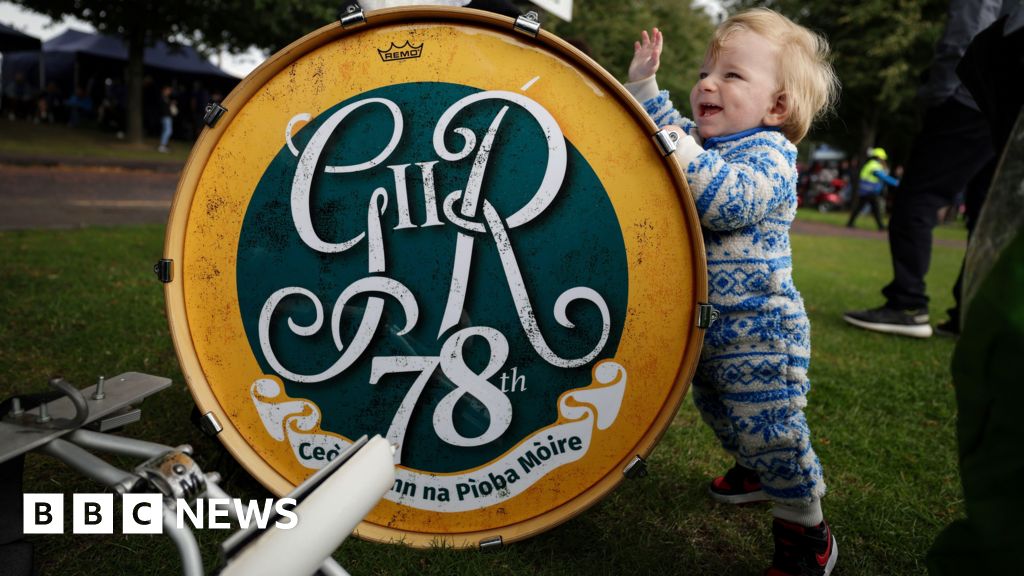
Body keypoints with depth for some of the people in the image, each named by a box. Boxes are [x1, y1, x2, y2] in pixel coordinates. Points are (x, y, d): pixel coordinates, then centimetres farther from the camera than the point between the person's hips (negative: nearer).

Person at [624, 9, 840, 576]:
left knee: (768, 427, -6)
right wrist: (643, 83, 14)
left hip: (757, 329, -9)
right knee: (718, 411, 24)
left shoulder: (770, 152, -16)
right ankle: (756, 472, 49)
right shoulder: (703, 141, 8)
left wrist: (686, 154, -43)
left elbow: (732, 204, -35)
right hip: (703, 324, 9)